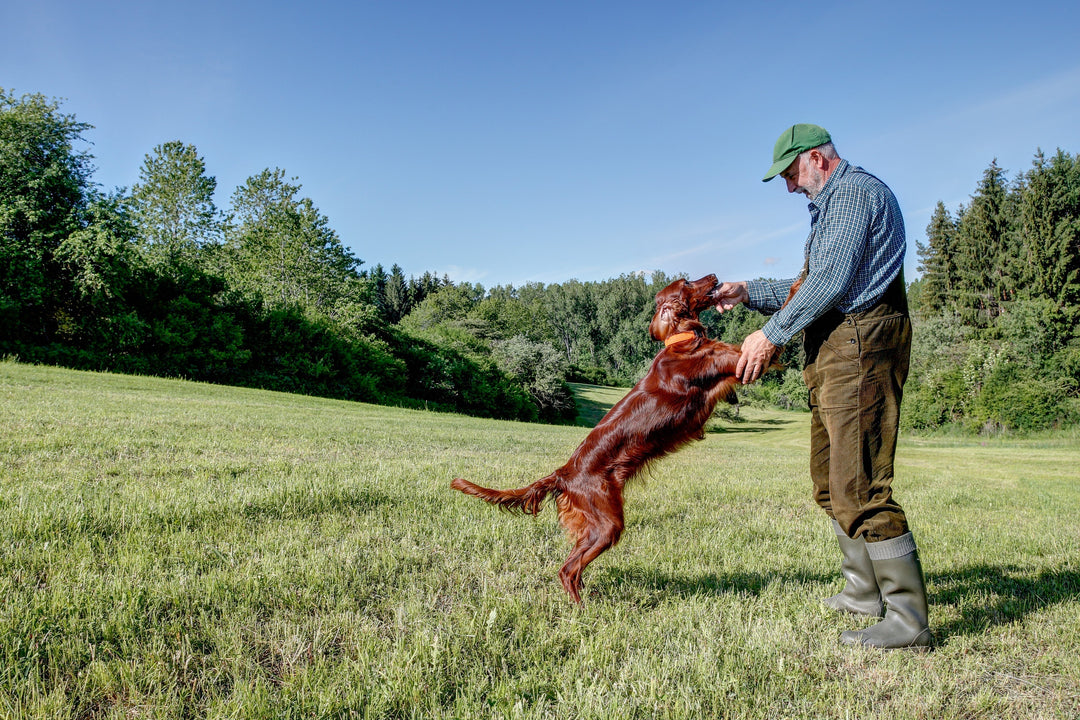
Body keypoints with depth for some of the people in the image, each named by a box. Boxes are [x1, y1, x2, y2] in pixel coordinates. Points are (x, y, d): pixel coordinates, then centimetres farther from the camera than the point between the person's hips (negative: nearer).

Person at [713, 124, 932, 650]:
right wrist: (750, 293, 16)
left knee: (859, 486, -13)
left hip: (860, 344, -11)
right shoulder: (830, 205, 26)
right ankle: (867, 591, 29)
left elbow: (833, 281, -19)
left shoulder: (854, 191, -8)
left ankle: (909, 620, -7)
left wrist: (771, 334, -16)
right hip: (833, 351, 11)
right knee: (830, 479, 17)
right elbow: (813, 288, 26)